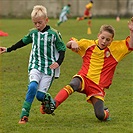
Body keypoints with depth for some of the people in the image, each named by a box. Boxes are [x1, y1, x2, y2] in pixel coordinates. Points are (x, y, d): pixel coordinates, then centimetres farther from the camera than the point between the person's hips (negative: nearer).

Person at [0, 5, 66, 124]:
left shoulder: (54, 34, -4)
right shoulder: (33, 33, 7)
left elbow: (62, 49, 1)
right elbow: (23, 42, 24)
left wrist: (58, 62, -15)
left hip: (49, 68, -2)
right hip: (35, 66, 2)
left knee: (40, 95, -7)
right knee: (32, 87, -25)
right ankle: (24, 115, -23)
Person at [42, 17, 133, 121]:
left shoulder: (115, 49, 8)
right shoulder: (88, 45, 9)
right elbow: (68, 45, 12)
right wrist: (73, 43, -12)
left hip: (98, 87, 0)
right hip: (84, 78, 0)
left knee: (100, 116, -15)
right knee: (73, 85, -39)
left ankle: (106, 111, 23)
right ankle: (53, 104, -56)